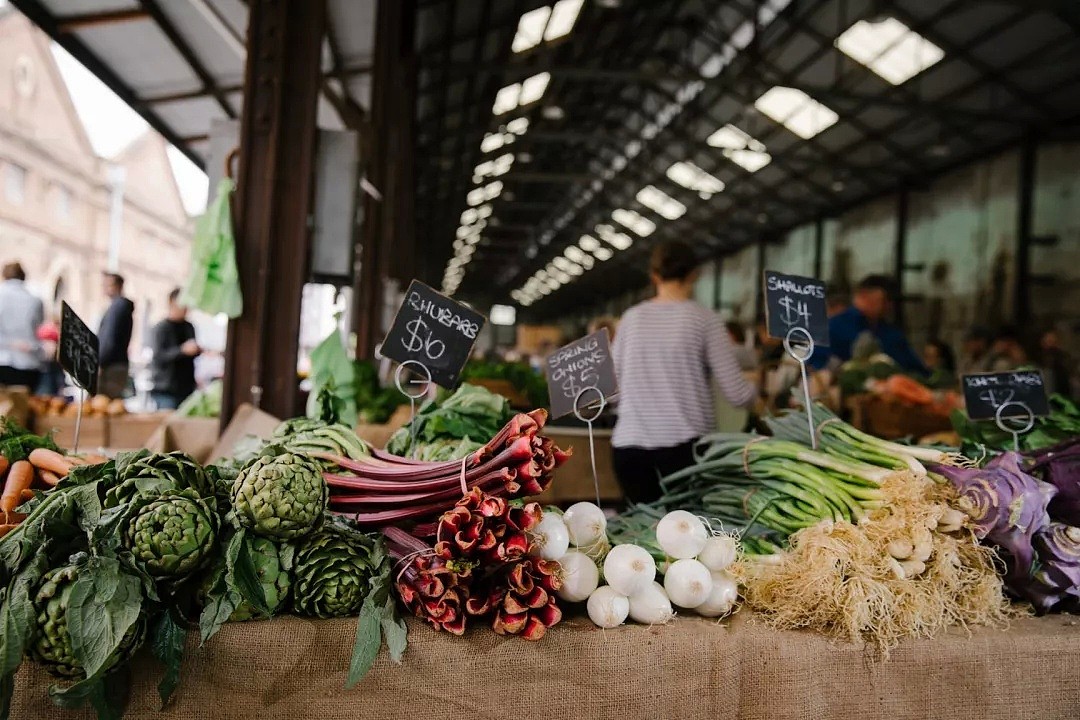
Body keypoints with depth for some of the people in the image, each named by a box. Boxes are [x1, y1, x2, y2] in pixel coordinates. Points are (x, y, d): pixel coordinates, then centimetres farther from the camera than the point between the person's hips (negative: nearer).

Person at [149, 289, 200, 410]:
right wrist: (183, 350, -27)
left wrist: (197, 350, 3)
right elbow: (158, 358, -16)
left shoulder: (189, 327, 12)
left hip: (186, 389, 6)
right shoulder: (160, 329, -6)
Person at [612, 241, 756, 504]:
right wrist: (755, 389, 18)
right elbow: (736, 394, -4)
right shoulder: (704, 319, -2)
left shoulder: (631, 318, 8)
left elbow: (615, 377, 12)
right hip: (684, 444, -3)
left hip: (628, 444, 4)